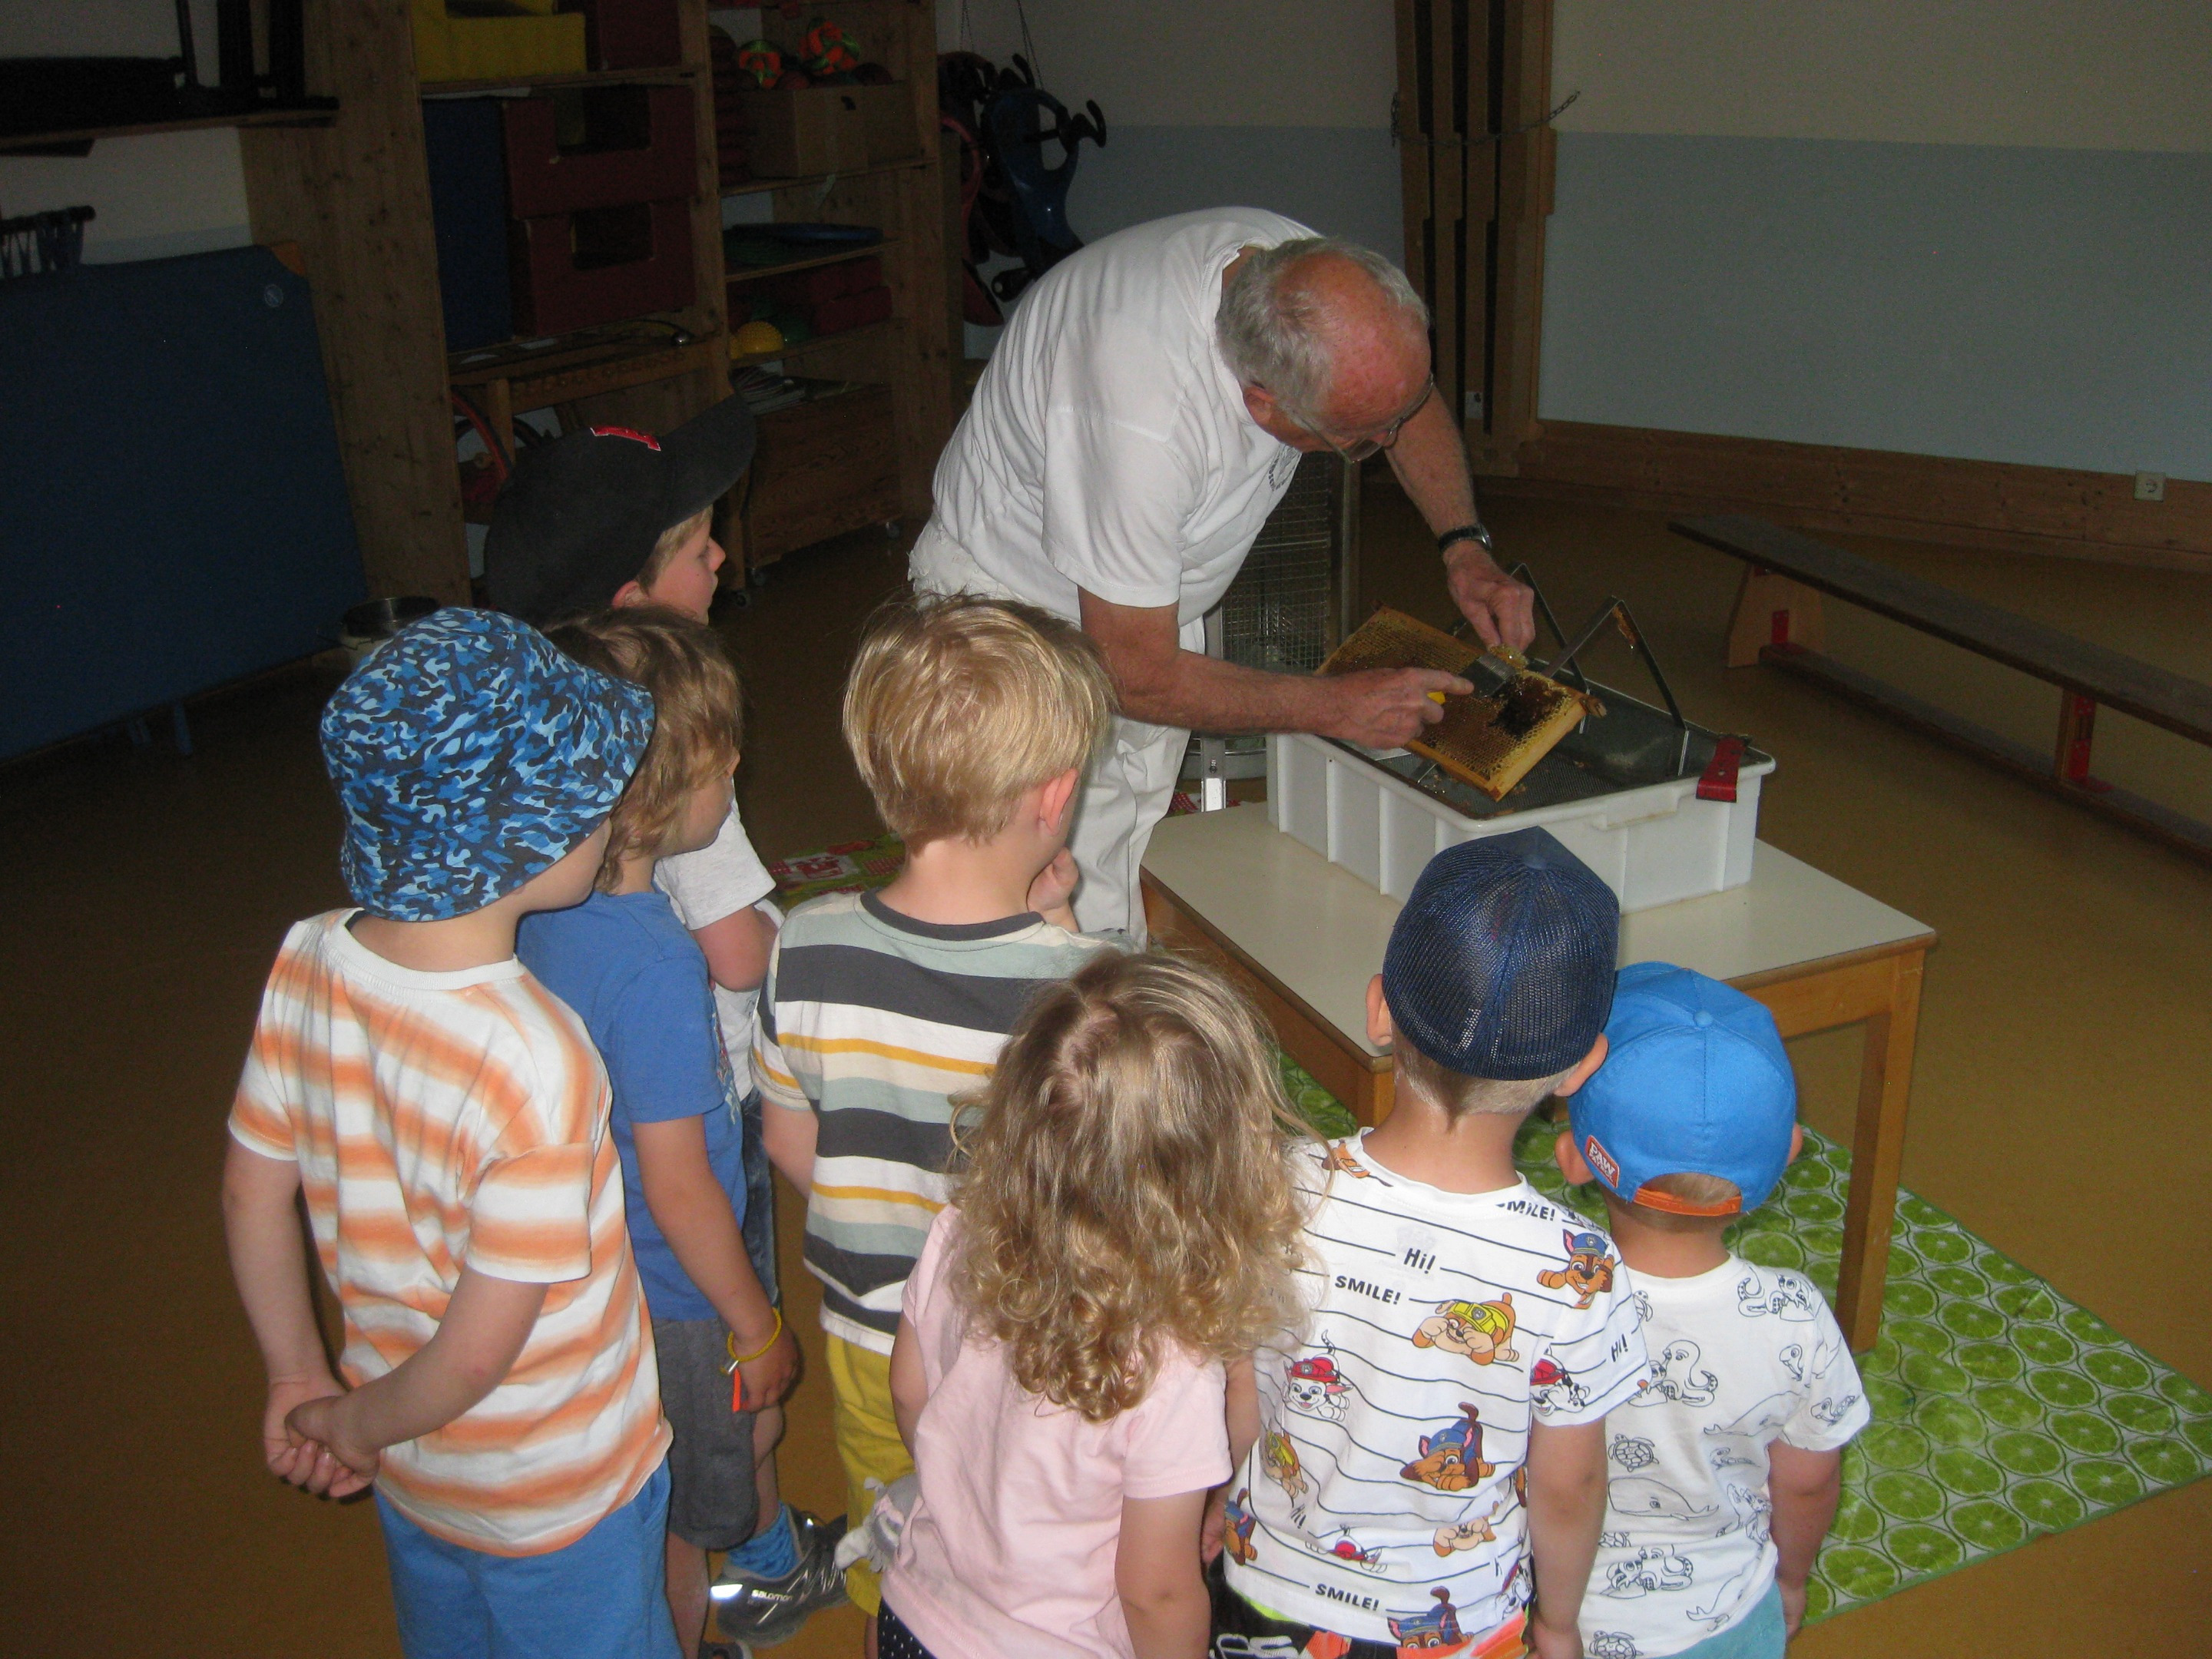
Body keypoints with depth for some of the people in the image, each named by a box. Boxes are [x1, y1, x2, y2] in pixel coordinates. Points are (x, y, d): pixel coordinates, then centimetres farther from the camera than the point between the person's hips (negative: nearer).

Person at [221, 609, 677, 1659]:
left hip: (409, 1475, 6)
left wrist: (300, 1380, 10)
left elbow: (251, 1194, -2)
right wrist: (354, 1427, -8)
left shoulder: (305, 962, -15)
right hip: (555, 1495, -6)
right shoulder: (534, 1059, -35)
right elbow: (478, 1350, -27)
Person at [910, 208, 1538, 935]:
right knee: (1088, 925, -11)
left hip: (1151, 607, 7)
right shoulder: (1142, 420, -41)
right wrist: (1337, 706, -20)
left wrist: (1464, 543, -9)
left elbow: (1410, 394, 5)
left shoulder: (1304, 269, -20)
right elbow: (1137, 676, -29)